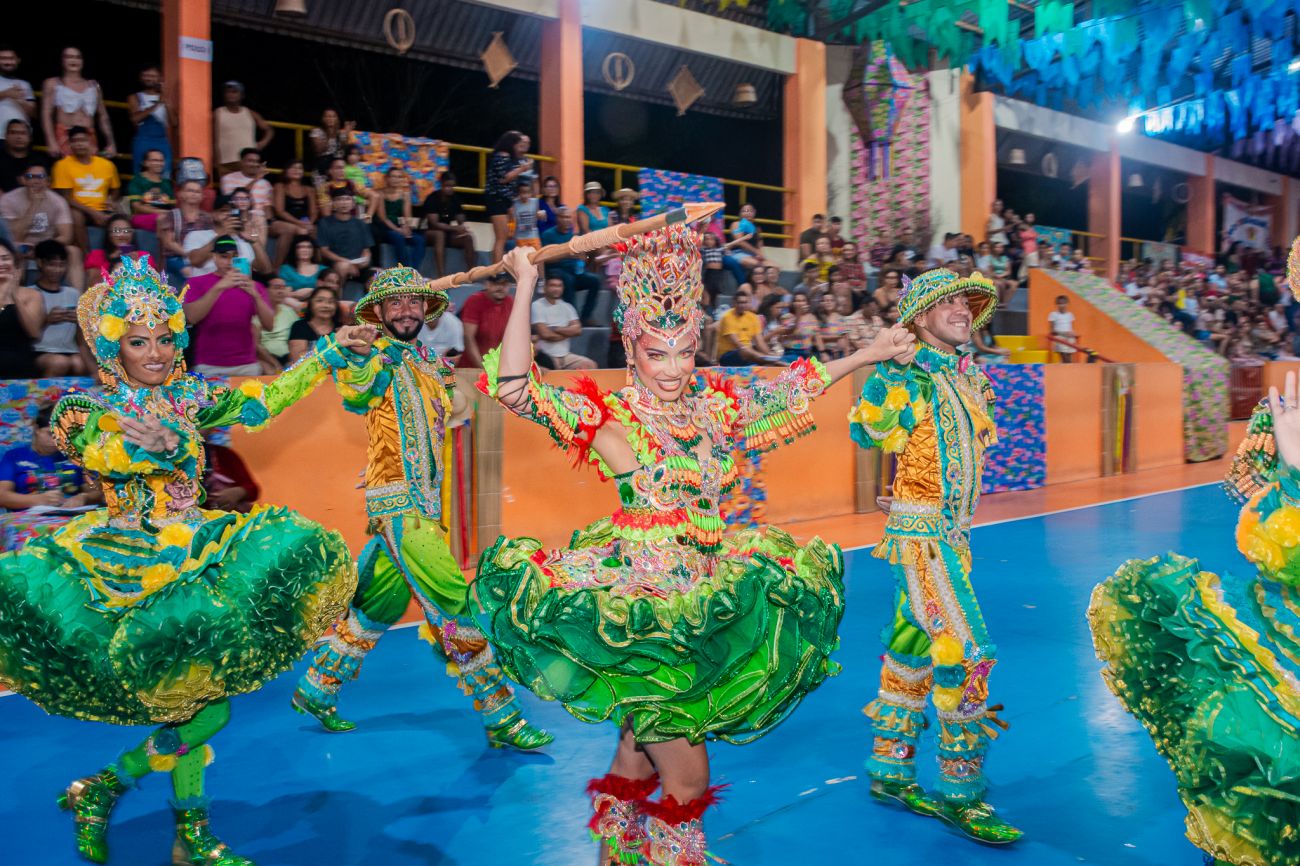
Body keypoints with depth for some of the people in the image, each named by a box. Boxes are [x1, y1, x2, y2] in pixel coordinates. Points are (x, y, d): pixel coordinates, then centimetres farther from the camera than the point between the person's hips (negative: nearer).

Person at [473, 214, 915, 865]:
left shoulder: (715, 405, 6)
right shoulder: (609, 416, -9)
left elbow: (794, 388, 20)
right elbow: (514, 387, -19)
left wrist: (866, 356, 24)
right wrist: (524, 291, -19)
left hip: (708, 588, 5)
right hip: (639, 587, -5)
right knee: (684, 769, -1)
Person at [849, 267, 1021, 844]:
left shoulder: (964, 377, 15)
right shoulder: (910, 374, -10)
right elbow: (868, 432, -19)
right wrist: (892, 370, -17)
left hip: (950, 532, 9)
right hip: (921, 532, -9)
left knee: (914, 649, 13)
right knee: (968, 651, -10)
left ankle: (890, 773, 25)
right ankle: (959, 793, 3)